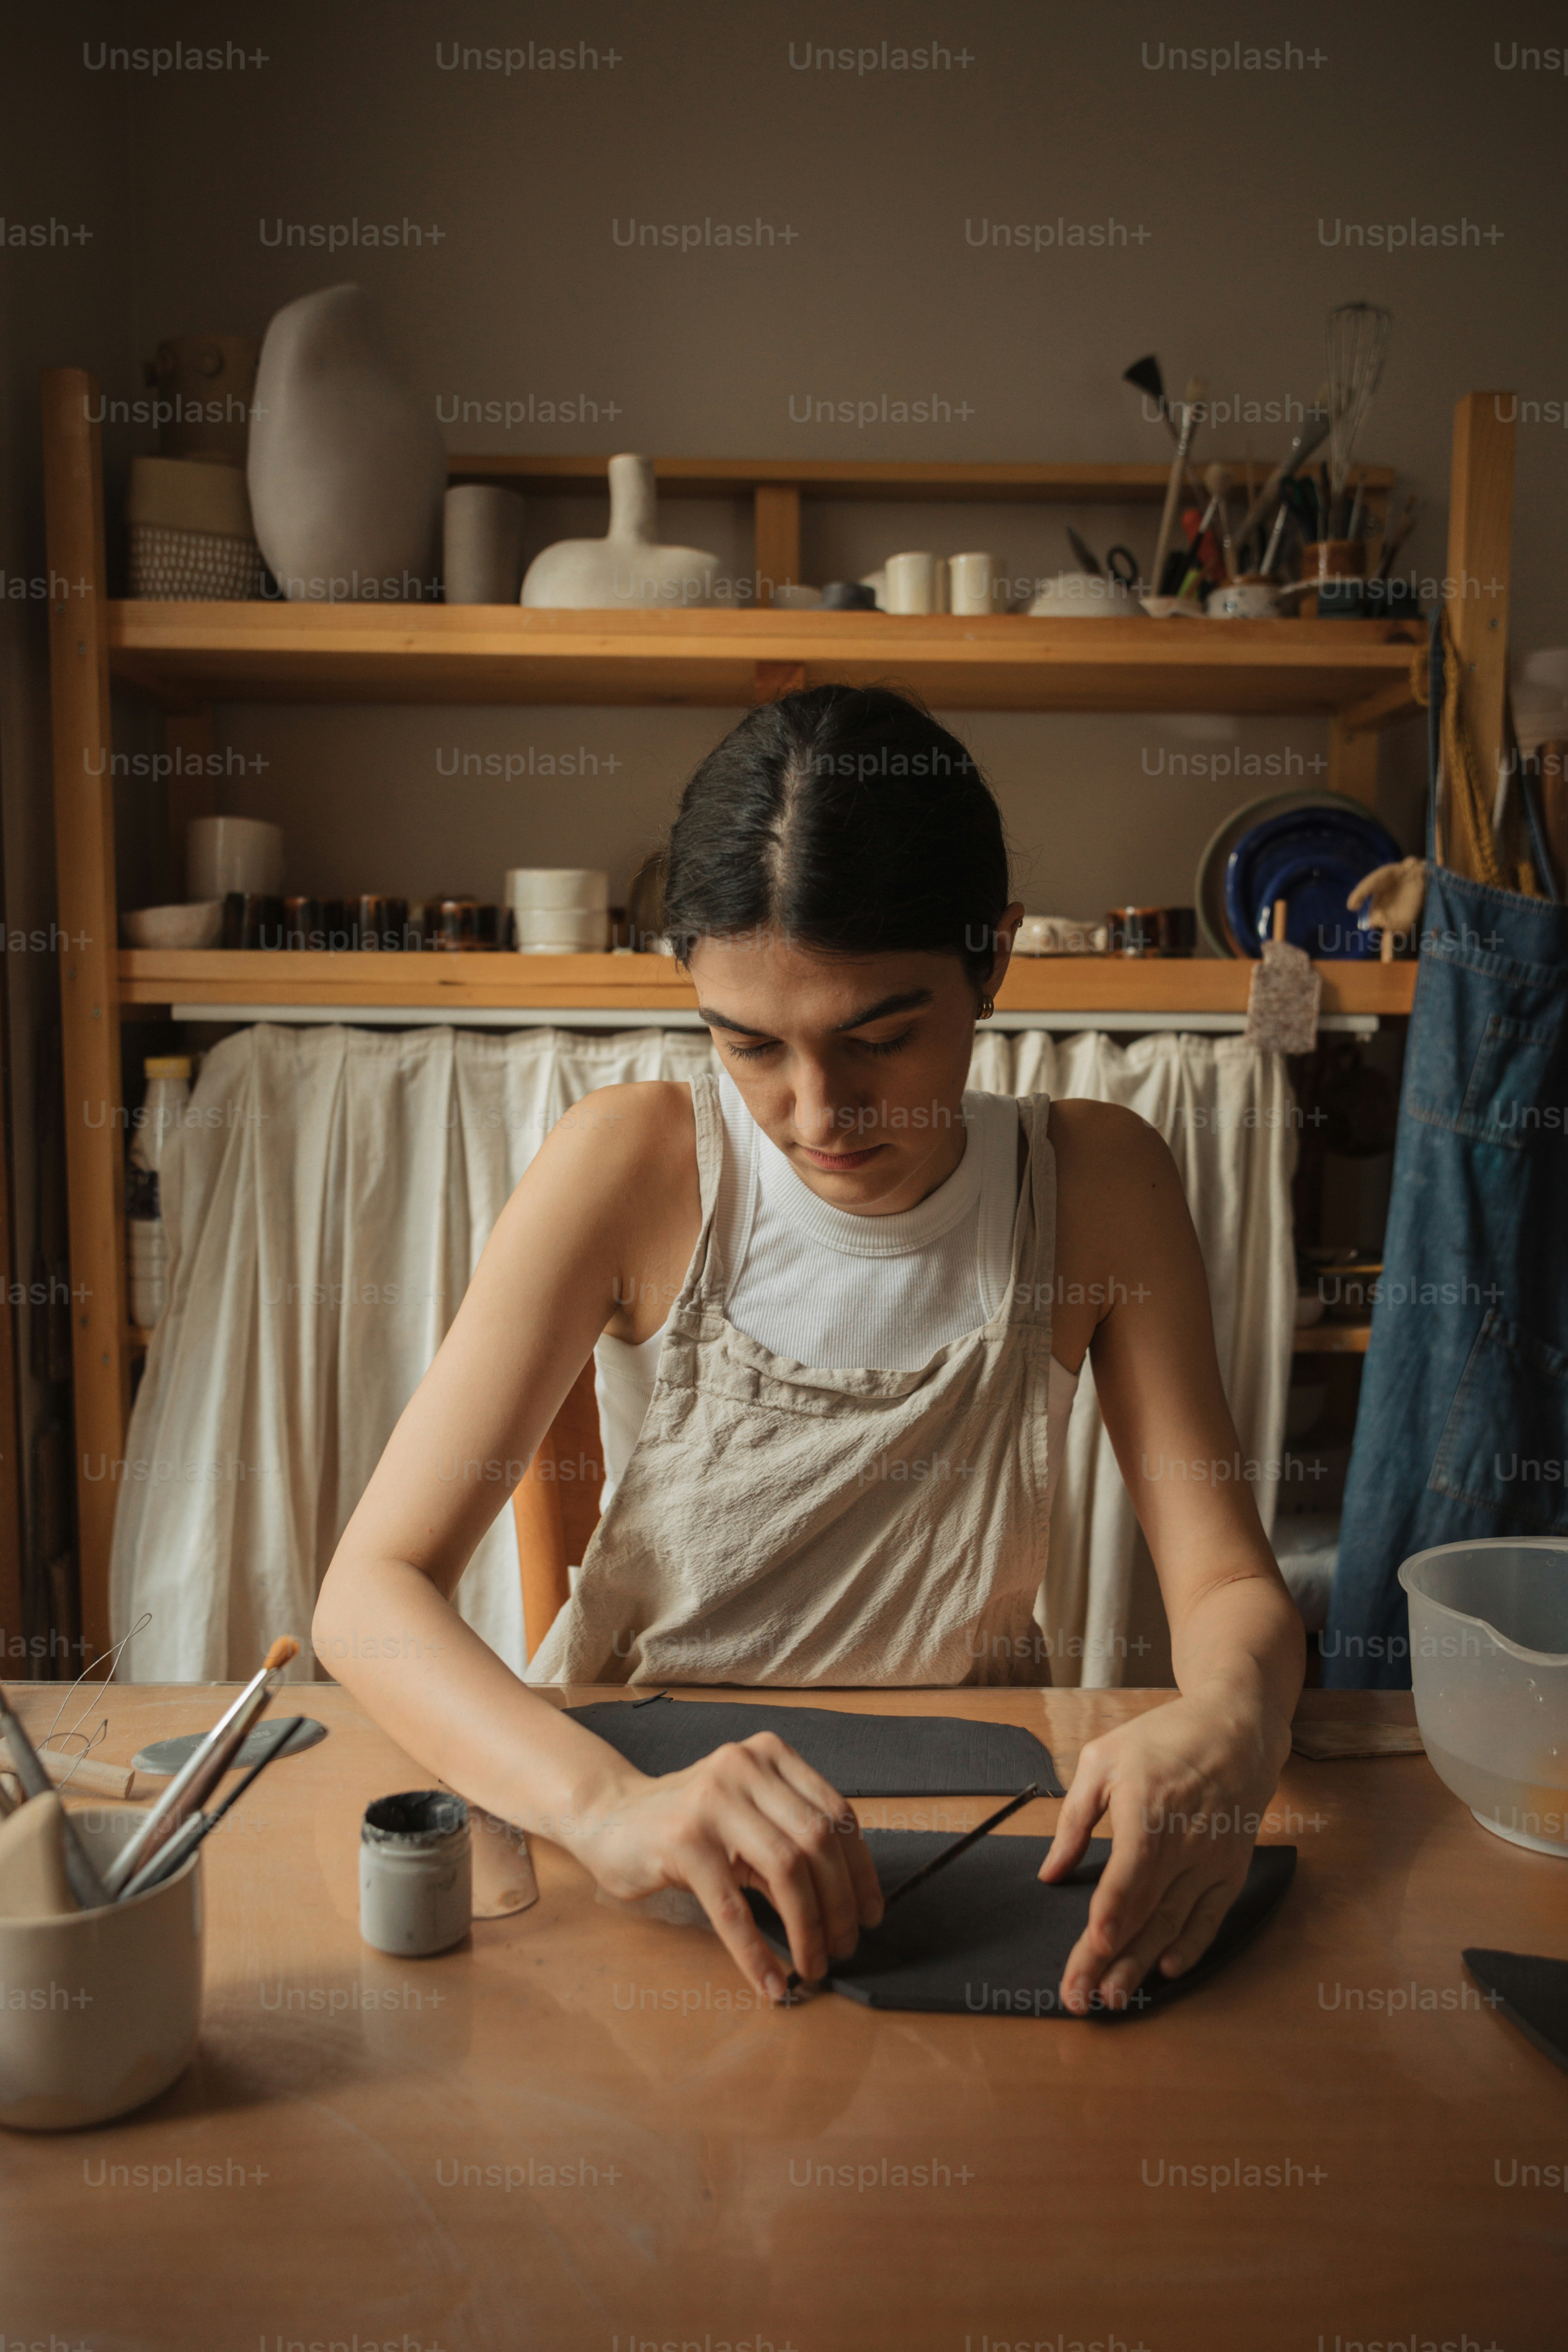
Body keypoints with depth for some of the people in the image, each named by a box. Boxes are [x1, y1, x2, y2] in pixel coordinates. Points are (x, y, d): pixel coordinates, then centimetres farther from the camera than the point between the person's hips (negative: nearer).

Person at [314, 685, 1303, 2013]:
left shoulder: (1093, 1185, -10)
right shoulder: (636, 1169, -15)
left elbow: (1231, 1584, -8)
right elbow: (375, 1587, -18)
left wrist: (1228, 1727, -31)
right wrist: (605, 1802, -37)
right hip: (644, 1752, -2)